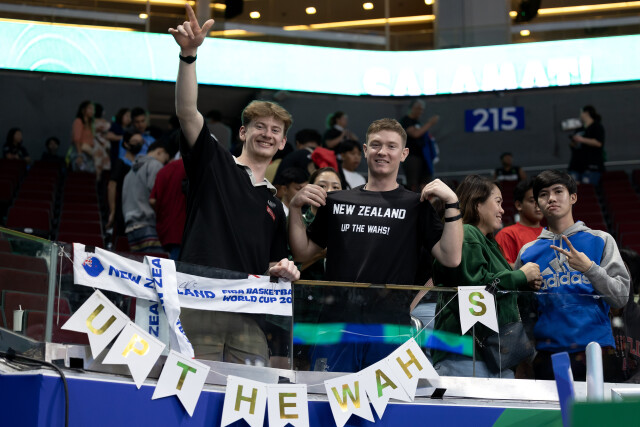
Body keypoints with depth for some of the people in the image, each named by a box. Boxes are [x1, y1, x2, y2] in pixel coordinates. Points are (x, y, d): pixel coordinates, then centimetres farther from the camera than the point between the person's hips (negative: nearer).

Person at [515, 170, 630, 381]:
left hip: (593, 350, -1)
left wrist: (589, 268, -12)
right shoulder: (528, 251, 13)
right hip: (547, 354, 2)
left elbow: (621, 297, -1)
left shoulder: (601, 241, 8)